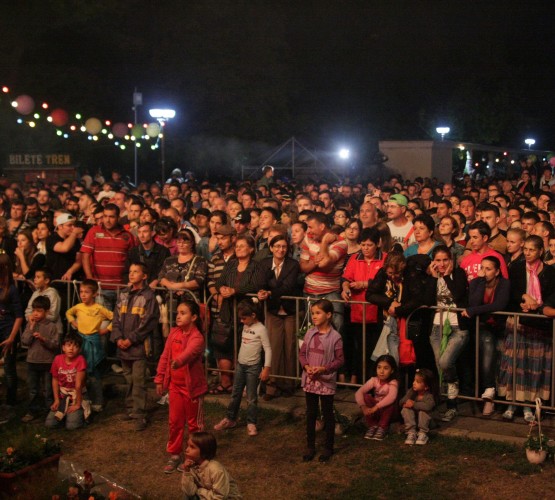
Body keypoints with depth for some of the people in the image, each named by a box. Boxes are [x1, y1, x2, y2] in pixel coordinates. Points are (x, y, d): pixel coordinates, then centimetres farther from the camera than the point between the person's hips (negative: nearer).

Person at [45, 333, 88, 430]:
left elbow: (78, 385, -21)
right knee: (49, 423, -11)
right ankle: (64, 412, 18)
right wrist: (56, 400, -3)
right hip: (63, 396, 4)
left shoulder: (80, 360, -22)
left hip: (76, 395, -4)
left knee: (71, 426, -20)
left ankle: (81, 411, 11)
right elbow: (55, 380, 1)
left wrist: (78, 404, -17)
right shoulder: (58, 359, -9)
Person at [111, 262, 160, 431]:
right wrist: (118, 338, -3)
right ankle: (132, 409, 25)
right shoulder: (123, 295, 14)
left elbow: (149, 322, -11)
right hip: (123, 346, 6)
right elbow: (116, 318, 12)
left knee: (138, 382, -7)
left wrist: (131, 339, -13)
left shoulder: (148, 296, -5)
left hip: (139, 346, -6)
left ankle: (140, 415, -5)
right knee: (129, 380, 14)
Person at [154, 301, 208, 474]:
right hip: (175, 385, 6)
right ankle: (174, 455, 25)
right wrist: (159, 379, 7)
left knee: (194, 422, 10)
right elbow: (165, 357, 7)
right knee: (175, 421, 12)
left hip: (192, 385, -6)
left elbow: (189, 352, -41)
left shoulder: (197, 337, -19)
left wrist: (178, 361, -61)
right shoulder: (174, 333, 1)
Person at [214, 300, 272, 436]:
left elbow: (268, 349, -15)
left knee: (251, 397, 2)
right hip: (240, 365, 7)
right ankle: (230, 419, 25)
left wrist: (266, 368, -18)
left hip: (253, 367, -7)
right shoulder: (246, 326, 6)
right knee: (235, 394, 14)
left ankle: (251, 423, 12)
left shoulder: (261, 329, -15)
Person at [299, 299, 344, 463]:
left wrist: (324, 368, -21)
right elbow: (302, 353, 7)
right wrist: (307, 366, -11)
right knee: (310, 414, 13)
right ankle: (310, 446, 24)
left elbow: (339, 360, -9)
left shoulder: (335, 337, -12)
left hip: (326, 382, -4)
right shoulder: (310, 334, 1)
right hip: (310, 380, 4)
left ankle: (328, 448, 21)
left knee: (328, 414, 8)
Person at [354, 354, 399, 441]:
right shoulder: (374, 380, -10)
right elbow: (358, 392, -21)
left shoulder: (393, 383, -20)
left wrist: (376, 407, -48)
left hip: (386, 411, -3)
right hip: (374, 411, 3)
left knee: (390, 403, -34)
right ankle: (372, 426, -12)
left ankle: (382, 427, -14)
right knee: (366, 397, -23)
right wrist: (363, 406, -37)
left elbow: (391, 397, -40)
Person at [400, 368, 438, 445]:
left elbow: (428, 406, -43)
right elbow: (401, 402, -7)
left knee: (423, 411, -33)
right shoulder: (411, 392, -8)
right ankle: (411, 433, -28)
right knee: (405, 409, -25)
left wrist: (414, 404, -40)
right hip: (412, 419, 4)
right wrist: (406, 402, -31)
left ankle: (423, 434, -23)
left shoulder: (429, 396, -22)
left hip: (423, 420, -4)